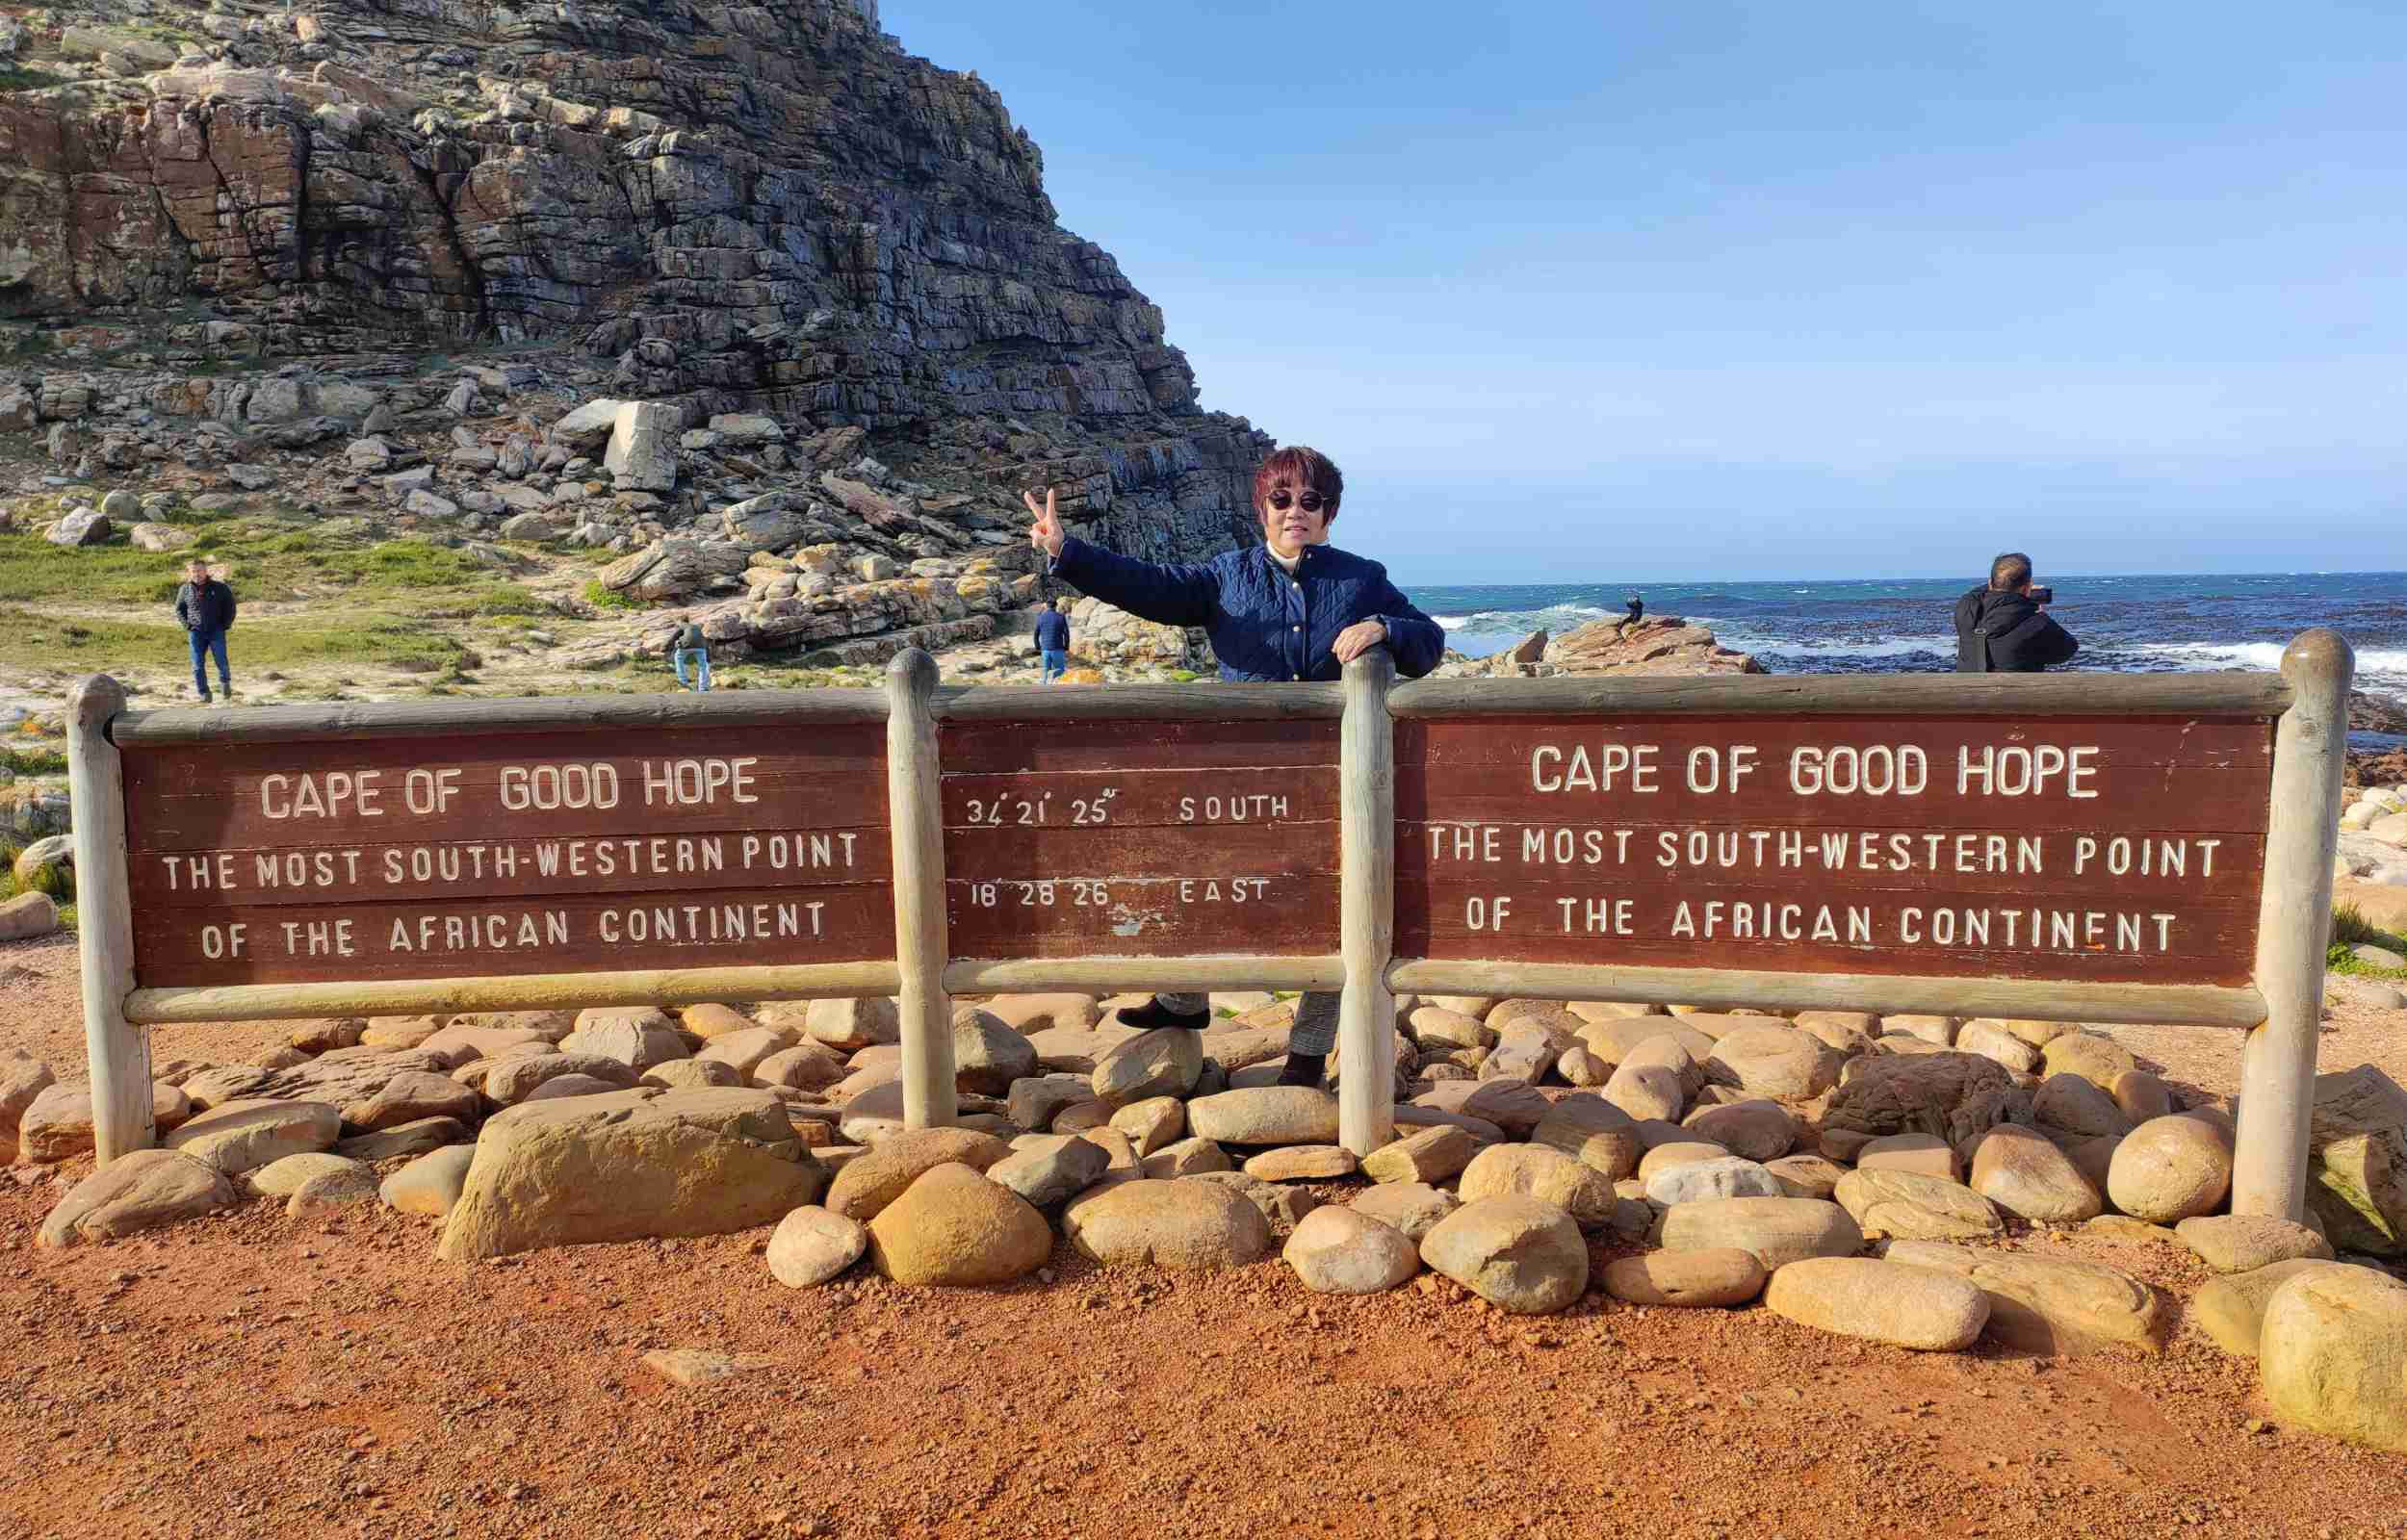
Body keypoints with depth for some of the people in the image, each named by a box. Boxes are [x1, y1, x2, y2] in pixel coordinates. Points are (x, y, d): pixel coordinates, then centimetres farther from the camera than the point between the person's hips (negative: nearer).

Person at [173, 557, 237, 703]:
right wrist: (186, 624, 4)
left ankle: (225, 684, 21)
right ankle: (203, 694, 7)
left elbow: (230, 605, 8)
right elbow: (179, 609, 18)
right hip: (196, 632, 2)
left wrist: (227, 624, 1)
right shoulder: (185, 590, 5)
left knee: (221, 662, -6)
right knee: (198, 665, 0)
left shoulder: (219, 588, -1)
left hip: (216, 631, -2)